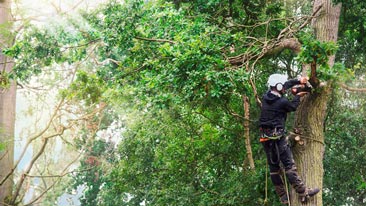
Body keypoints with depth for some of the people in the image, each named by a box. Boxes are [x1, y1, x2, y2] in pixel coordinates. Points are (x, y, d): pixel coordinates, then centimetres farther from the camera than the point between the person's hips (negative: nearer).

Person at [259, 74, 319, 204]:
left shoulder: (266, 96, 6)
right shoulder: (282, 102, -15)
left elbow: (285, 85, 19)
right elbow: (293, 107, 8)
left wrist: (298, 81, 22)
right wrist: (298, 96, 24)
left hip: (265, 136, 8)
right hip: (277, 136, -8)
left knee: (273, 167, 9)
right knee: (289, 165, -8)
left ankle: (283, 197, 15)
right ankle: (303, 193, -8)